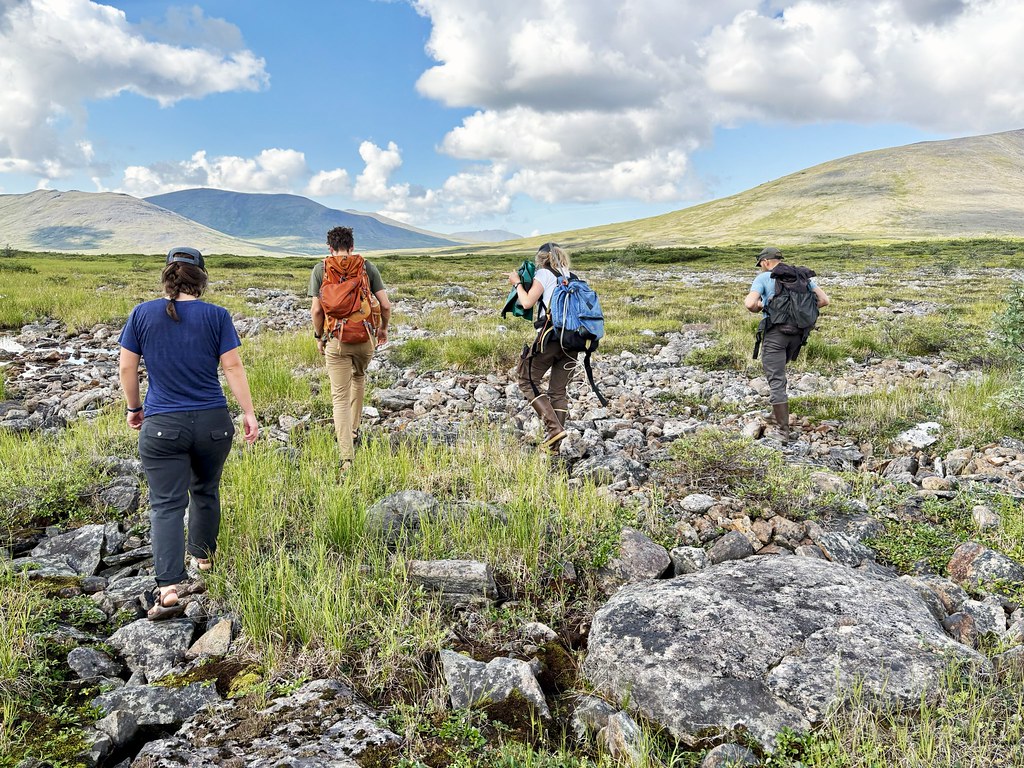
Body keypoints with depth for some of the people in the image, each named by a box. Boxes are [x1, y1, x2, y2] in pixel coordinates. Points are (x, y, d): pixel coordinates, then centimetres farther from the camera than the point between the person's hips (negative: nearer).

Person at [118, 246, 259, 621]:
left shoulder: (142, 314, 0)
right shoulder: (216, 315, -3)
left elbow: (127, 367, 3)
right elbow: (233, 367, -6)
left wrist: (134, 408, 18)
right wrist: (249, 413, 0)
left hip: (161, 426, -1)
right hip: (212, 422, 1)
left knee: (166, 505, -1)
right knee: (205, 491, 21)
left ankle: (170, 586, -12)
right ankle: (203, 556, 39)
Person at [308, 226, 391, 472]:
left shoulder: (320, 269, 1)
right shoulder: (367, 267, 3)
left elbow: (316, 310, -5)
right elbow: (385, 305, -1)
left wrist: (319, 336, 10)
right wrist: (383, 329, 16)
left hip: (336, 339, -2)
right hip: (365, 337, 2)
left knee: (340, 397, 2)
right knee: (359, 376, 31)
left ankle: (346, 456, -5)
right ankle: (353, 430, 38)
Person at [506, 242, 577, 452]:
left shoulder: (544, 273, 1)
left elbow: (527, 302, -7)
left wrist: (517, 283, 9)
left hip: (551, 336, -6)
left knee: (527, 380, 8)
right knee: (558, 391, 13)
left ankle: (554, 427, -6)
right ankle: (553, 444, 12)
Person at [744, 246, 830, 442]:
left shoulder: (763, 278, -3)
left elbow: (749, 303, -19)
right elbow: (824, 299, 7)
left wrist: (759, 307, 3)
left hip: (775, 332, -5)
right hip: (797, 332, 6)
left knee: (776, 381, -3)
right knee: (778, 370, 28)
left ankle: (783, 430, -4)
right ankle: (777, 413, 32)